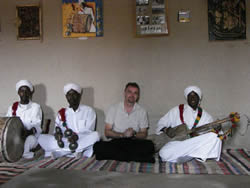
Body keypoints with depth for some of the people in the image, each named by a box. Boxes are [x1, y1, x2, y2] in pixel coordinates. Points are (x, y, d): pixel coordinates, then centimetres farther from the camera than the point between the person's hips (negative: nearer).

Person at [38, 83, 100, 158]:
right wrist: (58, 134, -20)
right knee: (41, 138, -18)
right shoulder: (61, 113, 14)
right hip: (65, 142, 2)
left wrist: (77, 136, -24)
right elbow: (57, 132, 5)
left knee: (95, 135, -32)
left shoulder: (89, 111, 7)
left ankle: (59, 152, -29)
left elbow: (88, 132, -4)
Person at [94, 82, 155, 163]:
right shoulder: (113, 109, 6)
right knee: (98, 146, -32)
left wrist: (134, 134, -14)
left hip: (134, 143, 0)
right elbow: (107, 132, 2)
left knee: (149, 145, -32)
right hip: (115, 142, 0)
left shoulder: (142, 111, 9)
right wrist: (122, 135, -15)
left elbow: (144, 134, 8)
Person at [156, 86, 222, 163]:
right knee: (165, 154, -34)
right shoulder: (177, 110, 10)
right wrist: (166, 129, -11)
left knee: (214, 137, -26)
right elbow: (161, 123, 11)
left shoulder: (205, 116, 15)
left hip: (196, 144, 1)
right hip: (176, 144, -1)